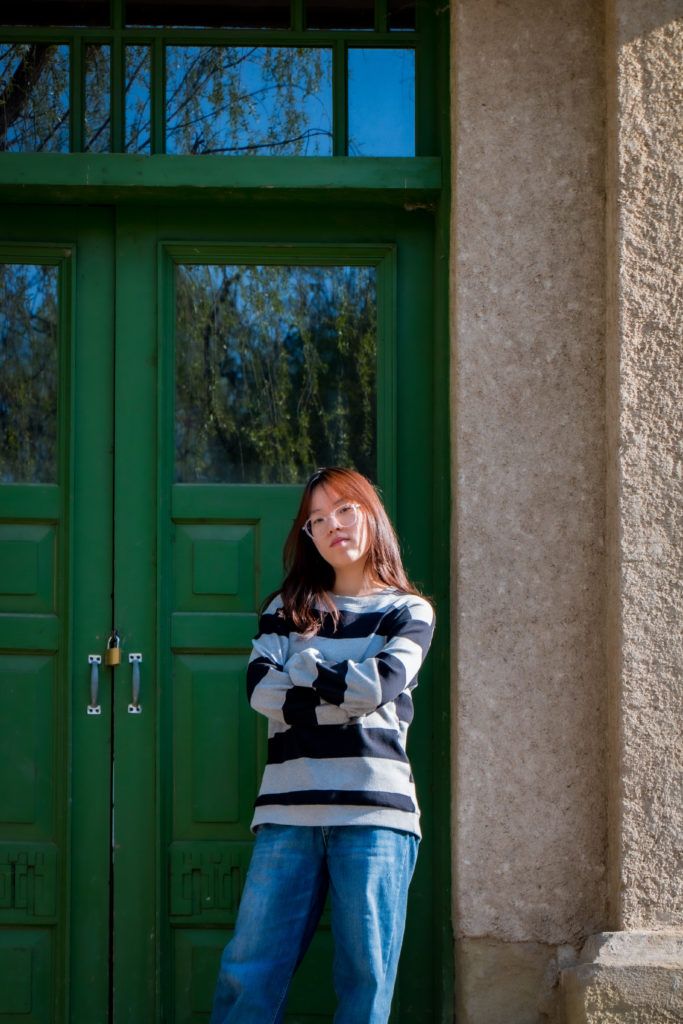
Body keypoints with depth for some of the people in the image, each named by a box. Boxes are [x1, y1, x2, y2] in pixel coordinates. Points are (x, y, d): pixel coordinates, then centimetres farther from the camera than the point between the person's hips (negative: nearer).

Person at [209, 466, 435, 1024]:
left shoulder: (409, 612, 11)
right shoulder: (288, 607, 16)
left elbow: (381, 683, -8)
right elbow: (261, 689, -1)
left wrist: (302, 665, 3)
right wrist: (353, 700, -6)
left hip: (373, 809, -2)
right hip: (289, 808, 2)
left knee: (366, 976, -3)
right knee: (250, 971, -3)